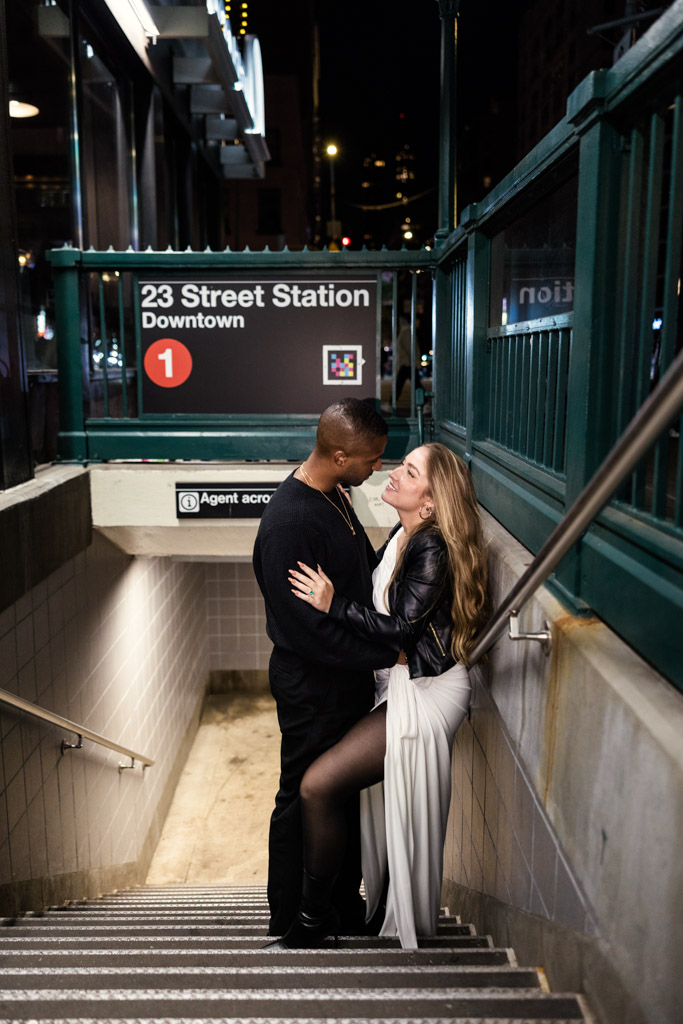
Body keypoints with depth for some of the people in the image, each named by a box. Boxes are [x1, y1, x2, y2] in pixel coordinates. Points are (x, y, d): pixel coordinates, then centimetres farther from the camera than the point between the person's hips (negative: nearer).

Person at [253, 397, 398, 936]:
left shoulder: (334, 496, 3)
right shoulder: (289, 523, -29)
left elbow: (366, 565, 18)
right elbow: (309, 629, -28)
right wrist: (389, 653, -21)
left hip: (350, 674, 9)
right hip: (312, 686, -9)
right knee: (305, 801, 9)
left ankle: (345, 903, 41)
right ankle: (289, 922, 30)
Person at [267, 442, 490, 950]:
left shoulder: (433, 550, -21)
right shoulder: (403, 536, 7)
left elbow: (401, 628, -24)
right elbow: (377, 594, 14)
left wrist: (333, 604, -24)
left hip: (424, 695, -10)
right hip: (400, 684, 10)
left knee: (318, 785, -13)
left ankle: (317, 913, 6)